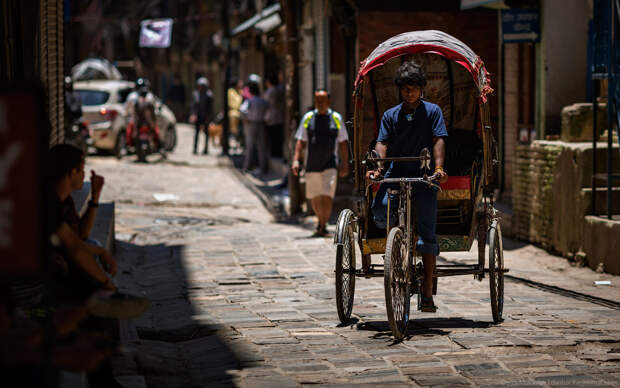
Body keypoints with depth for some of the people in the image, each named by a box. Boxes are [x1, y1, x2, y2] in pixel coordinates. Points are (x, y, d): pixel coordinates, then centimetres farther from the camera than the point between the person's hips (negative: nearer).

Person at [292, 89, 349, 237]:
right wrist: (296, 160, -4)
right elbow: (301, 142, 7)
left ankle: (323, 226, -5)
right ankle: (321, 220, 34)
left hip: (330, 164, -2)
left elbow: (342, 143, 8)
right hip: (311, 164, 2)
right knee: (314, 198, 11)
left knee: (327, 196, -12)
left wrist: (345, 164, 4)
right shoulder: (308, 118, 6)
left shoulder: (336, 118, 4)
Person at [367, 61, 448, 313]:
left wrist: (438, 168, -20)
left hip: (423, 177, -2)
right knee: (379, 211, -28)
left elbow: (438, 141, -3)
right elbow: (382, 143, 3)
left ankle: (427, 292, -3)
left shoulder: (432, 111, 6)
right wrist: (377, 166, -16)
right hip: (395, 173, 2)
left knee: (426, 233, -7)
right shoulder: (390, 115, 12)